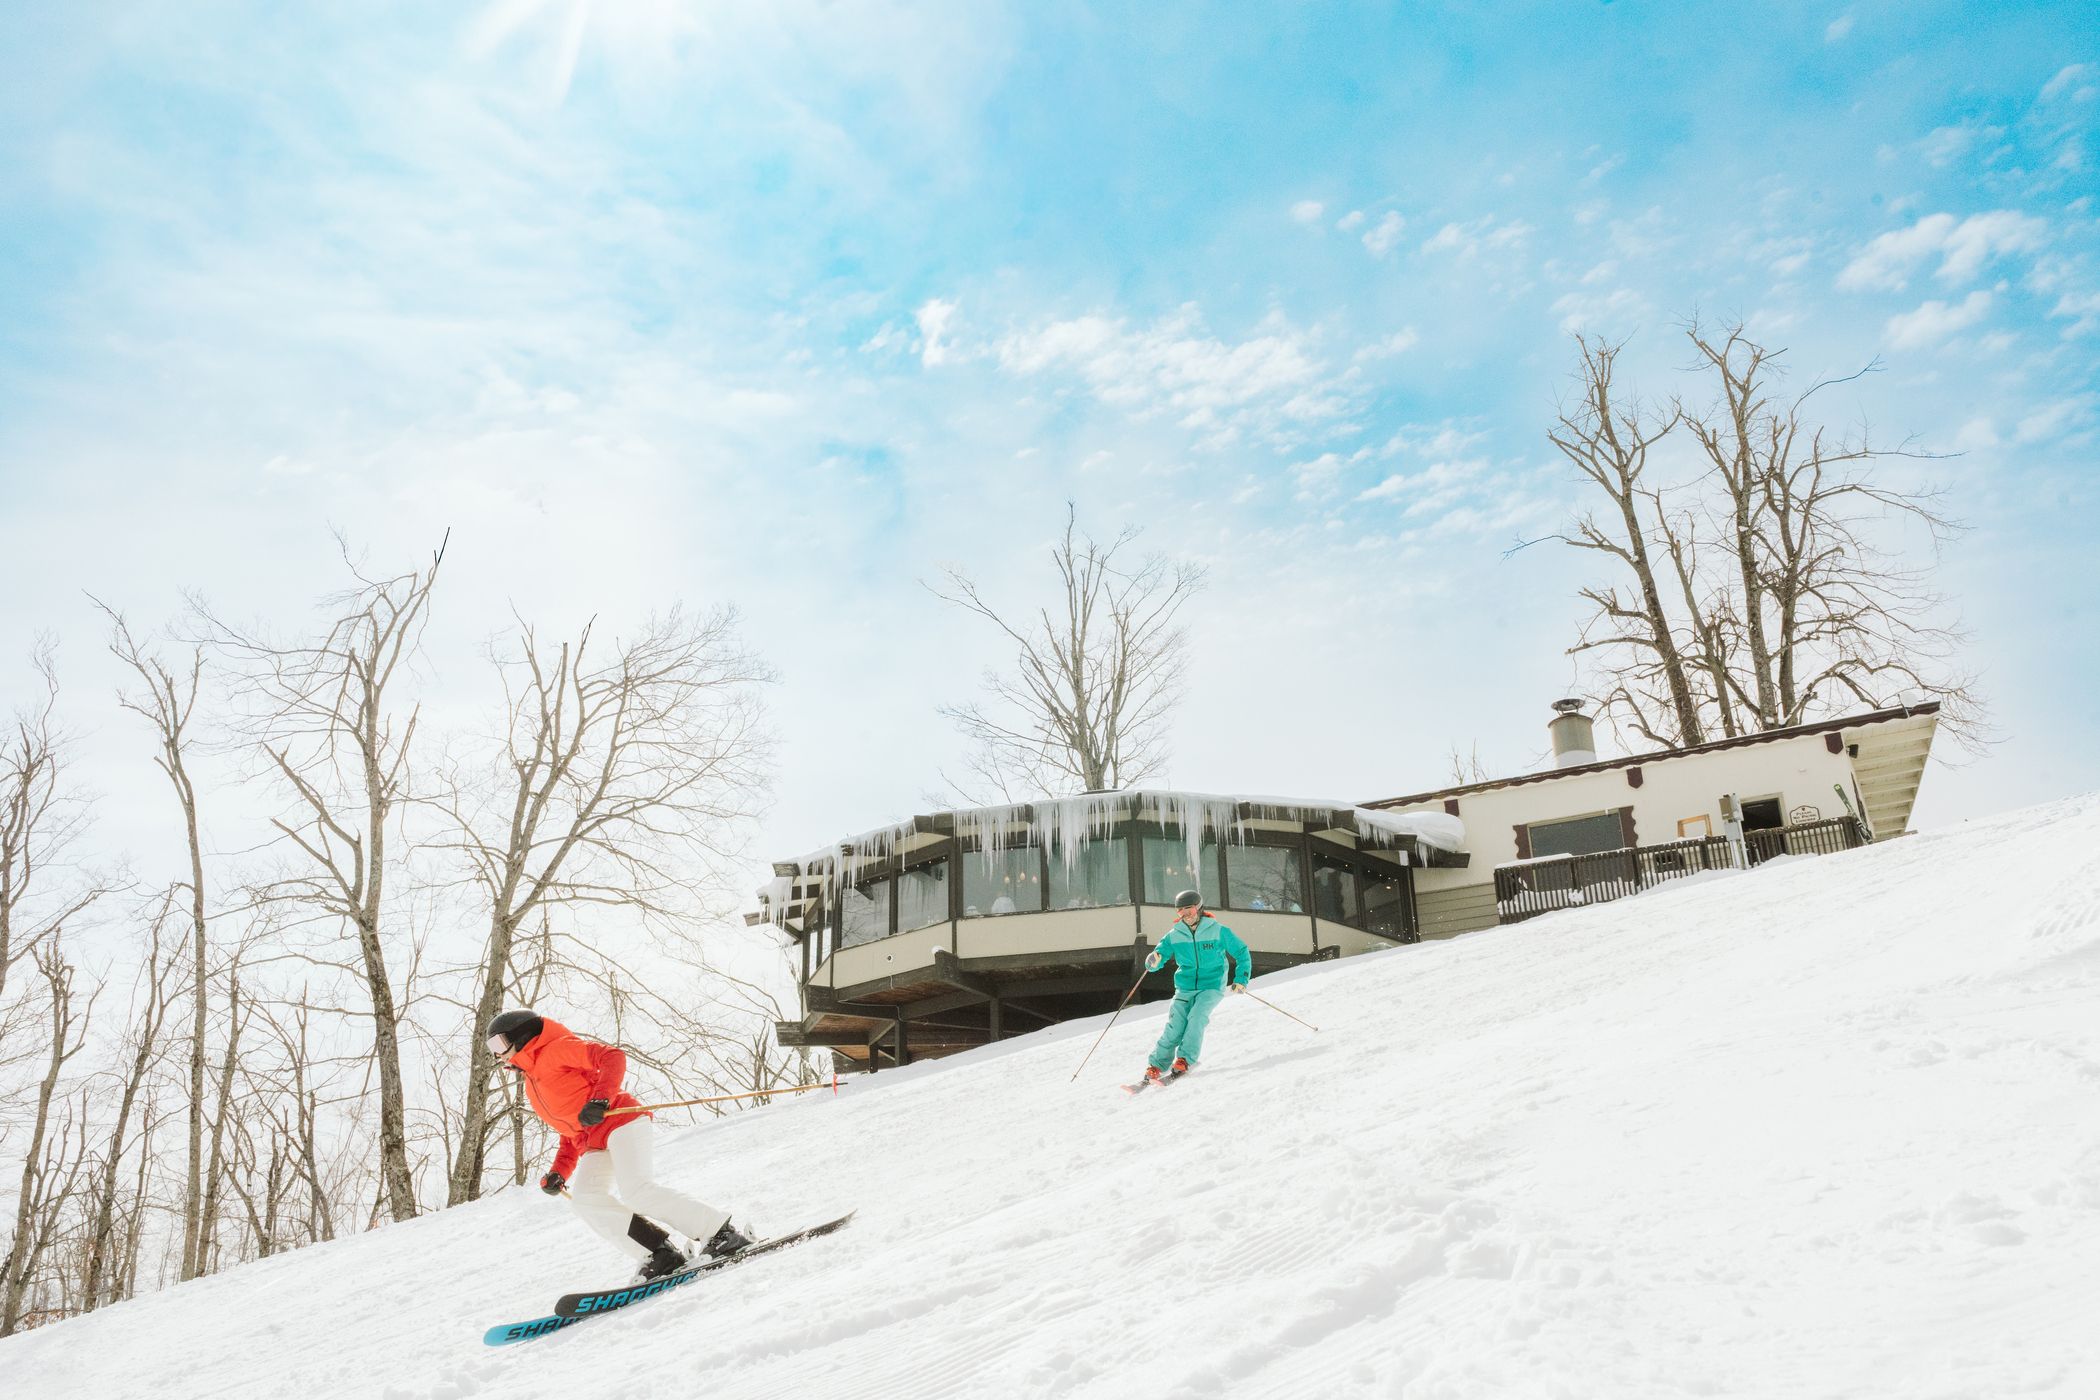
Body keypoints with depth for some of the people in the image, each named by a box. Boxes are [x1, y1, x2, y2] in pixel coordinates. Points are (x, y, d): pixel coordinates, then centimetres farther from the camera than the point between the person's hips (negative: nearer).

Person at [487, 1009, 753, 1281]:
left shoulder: (555, 1049, 1)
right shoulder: (532, 1090, 27)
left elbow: (613, 1056, -12)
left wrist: (600, 1098, -26)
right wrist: (558, 1172, 16)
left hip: (620, 1121, -8)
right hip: (593, 1144, 8)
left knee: (637, 1190, -25)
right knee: (584, 1198, -17)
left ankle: (720, 1232, -18)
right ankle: (660, 1254, -20)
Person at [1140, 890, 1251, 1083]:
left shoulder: (1218, 931, -5)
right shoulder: (1174, 935, 0)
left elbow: (1242, 953, 3)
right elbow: (1160, 954, -1)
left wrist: (1241, 979, -7)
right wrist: (1154, 962, -25)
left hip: (1212, 987, -2)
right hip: (1185, 989, 2)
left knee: (1196, 1017, -25)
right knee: (1175, 1025, -13)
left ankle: (1186, 1059, -18)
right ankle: (1157, 1065, -7)